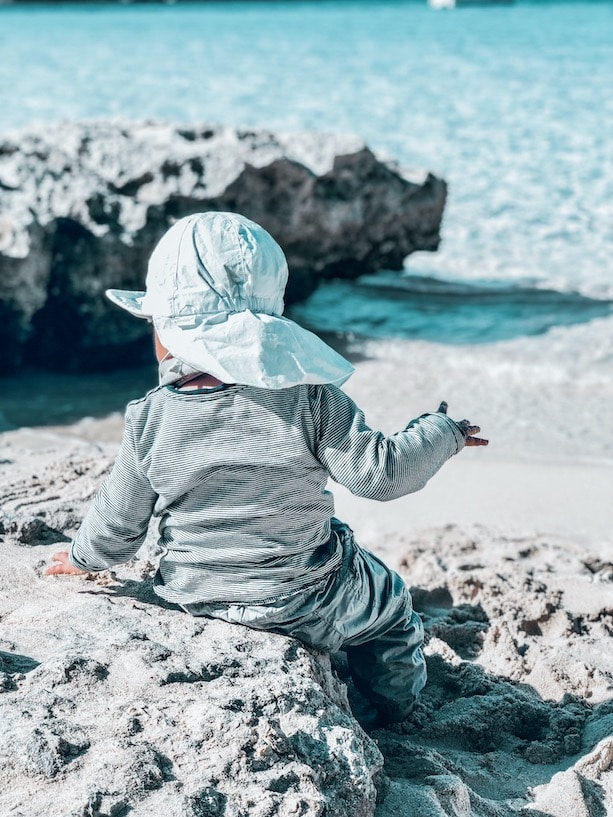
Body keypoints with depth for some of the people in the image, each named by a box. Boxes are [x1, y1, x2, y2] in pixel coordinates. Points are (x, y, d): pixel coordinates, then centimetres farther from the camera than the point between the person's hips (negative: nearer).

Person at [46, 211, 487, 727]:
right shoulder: (312, 402, -24)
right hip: (303, 601, -3)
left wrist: (84, 557, 17)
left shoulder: (151, 421, -16)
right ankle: (395, 711, 45)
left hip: (196, 597, 4)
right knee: (391, 605, 26)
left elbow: (117, 526, -6)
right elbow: (383, 473, -20)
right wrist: (443, 432, -2)